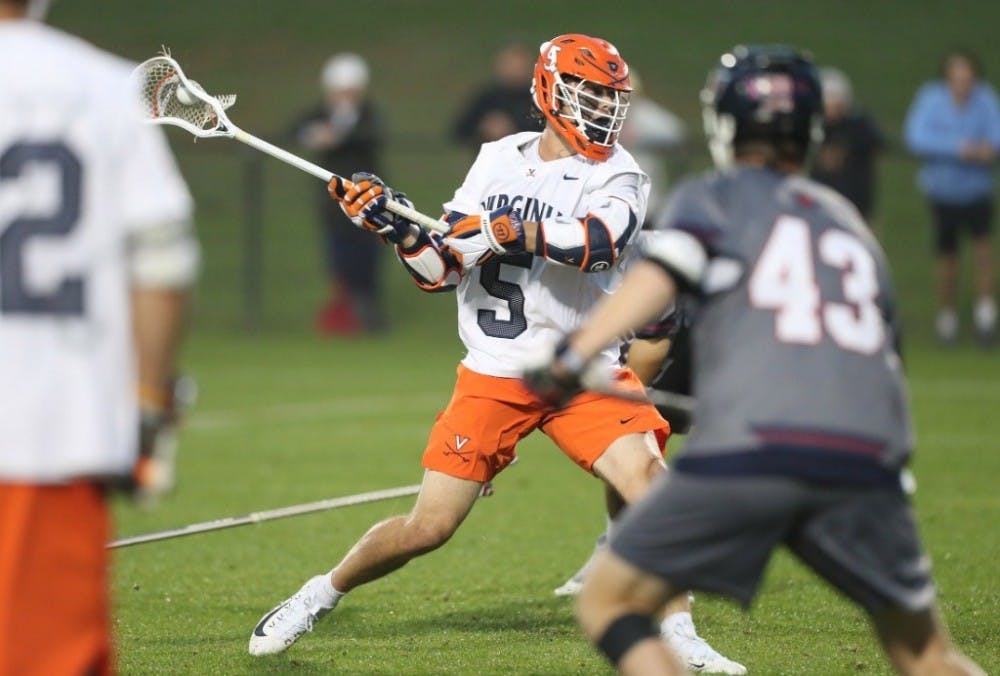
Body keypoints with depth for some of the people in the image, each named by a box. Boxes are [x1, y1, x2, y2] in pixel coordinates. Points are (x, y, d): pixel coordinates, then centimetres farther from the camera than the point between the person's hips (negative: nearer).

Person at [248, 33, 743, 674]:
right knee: (426, 529, -1)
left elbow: (600, 241, -28)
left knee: (645, 478, -23)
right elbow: (442, 270, 7)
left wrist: (503, 230, -34)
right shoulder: (499, 159, 5)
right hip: (492, 376, 1)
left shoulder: (617, 175, -4)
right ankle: (322, 593, 24)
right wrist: (396, 227, -11)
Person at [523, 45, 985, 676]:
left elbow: (659, 273, -4)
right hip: (865, 459, 4)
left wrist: (574, 357, -13)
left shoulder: (715, 196, 16)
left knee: (609, 602, 9)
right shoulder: (851, 224, 28)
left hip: (745, 452, -4)